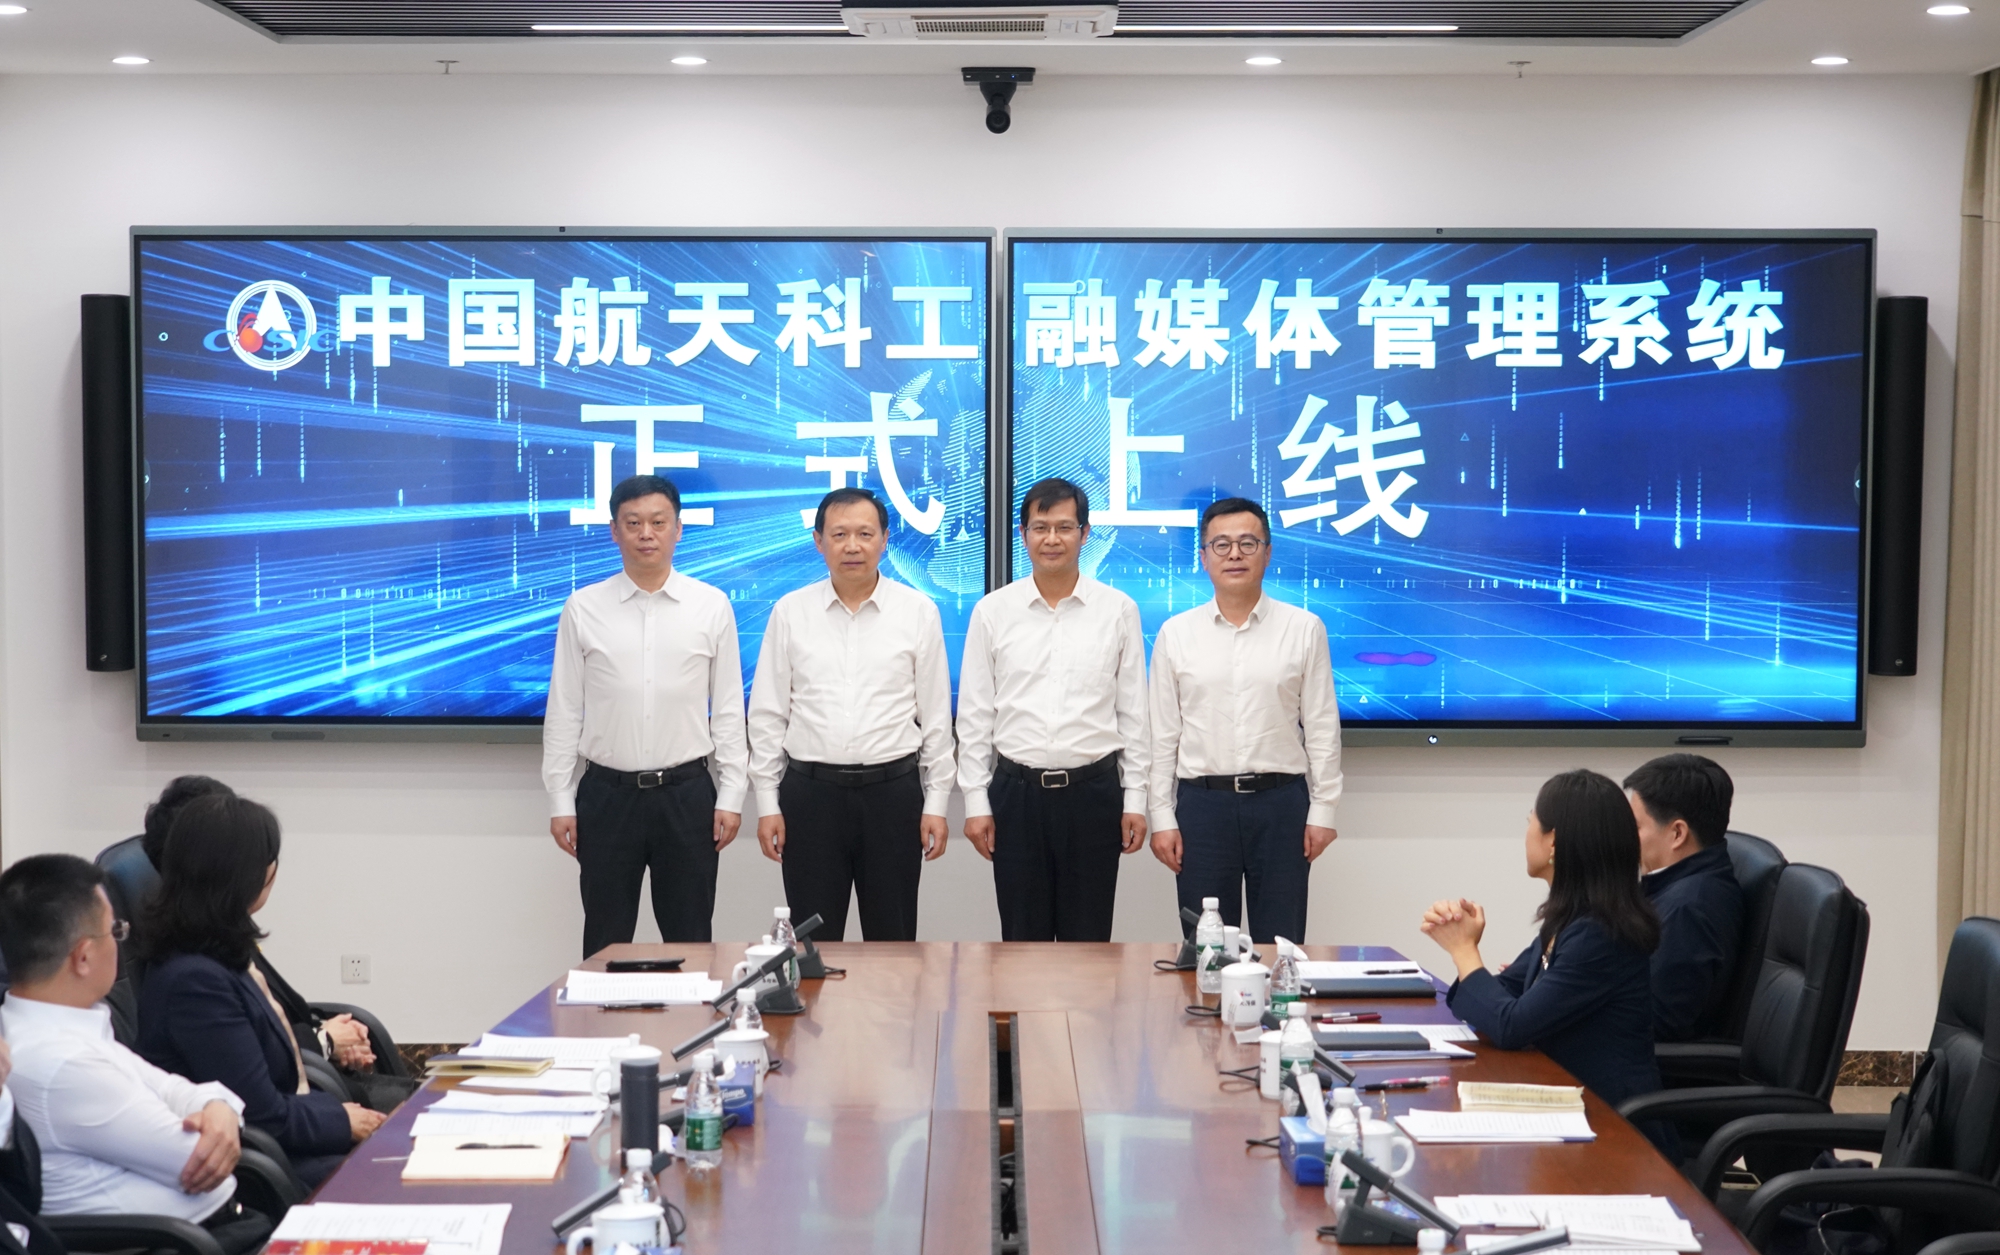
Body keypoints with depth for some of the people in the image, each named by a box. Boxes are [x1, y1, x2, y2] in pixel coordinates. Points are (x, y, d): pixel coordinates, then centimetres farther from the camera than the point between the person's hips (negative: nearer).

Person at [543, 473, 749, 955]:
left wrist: (731, 796, -1)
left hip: (686, 794, 0)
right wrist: (560, 802, 1)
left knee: (690, 942, 6)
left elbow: (728, 710, 3)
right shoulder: (583, 608, 2)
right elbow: (564, 712, 3)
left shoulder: (712, 605, 2)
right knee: (605, 945, 7)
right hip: (607, 794, 0)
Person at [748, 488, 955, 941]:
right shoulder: (790, 612, 4)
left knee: (893, 939, 6)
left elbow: (936, 714, 3)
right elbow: (767, 714, 5)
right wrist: (767, 803, 2)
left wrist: (937, 802, 1)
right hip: (810, 792, 1)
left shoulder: (918, 612, 2)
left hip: (893, 791, 0)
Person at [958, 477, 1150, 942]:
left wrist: (1135, 798, 1)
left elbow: (1133, 712, 4)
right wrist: (976, 802, 0)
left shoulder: (1118, 610, 2)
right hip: (1017, 792, 0)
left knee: (1088, 939, 5)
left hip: (1093, 791, 0)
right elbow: (974, 715, 4)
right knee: (1023, 938, 6)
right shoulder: (992, 612, 2)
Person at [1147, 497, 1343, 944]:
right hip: (1202, 802, 1)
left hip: (1281, 802, -1)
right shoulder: (1176, 634, 5)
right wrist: (1162, 817, 1)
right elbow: (1163, 734, 5)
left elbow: (1322, 728, 3)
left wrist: (1323, 810, -1)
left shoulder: (1304, 630, 3)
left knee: (1281, 947, 5)